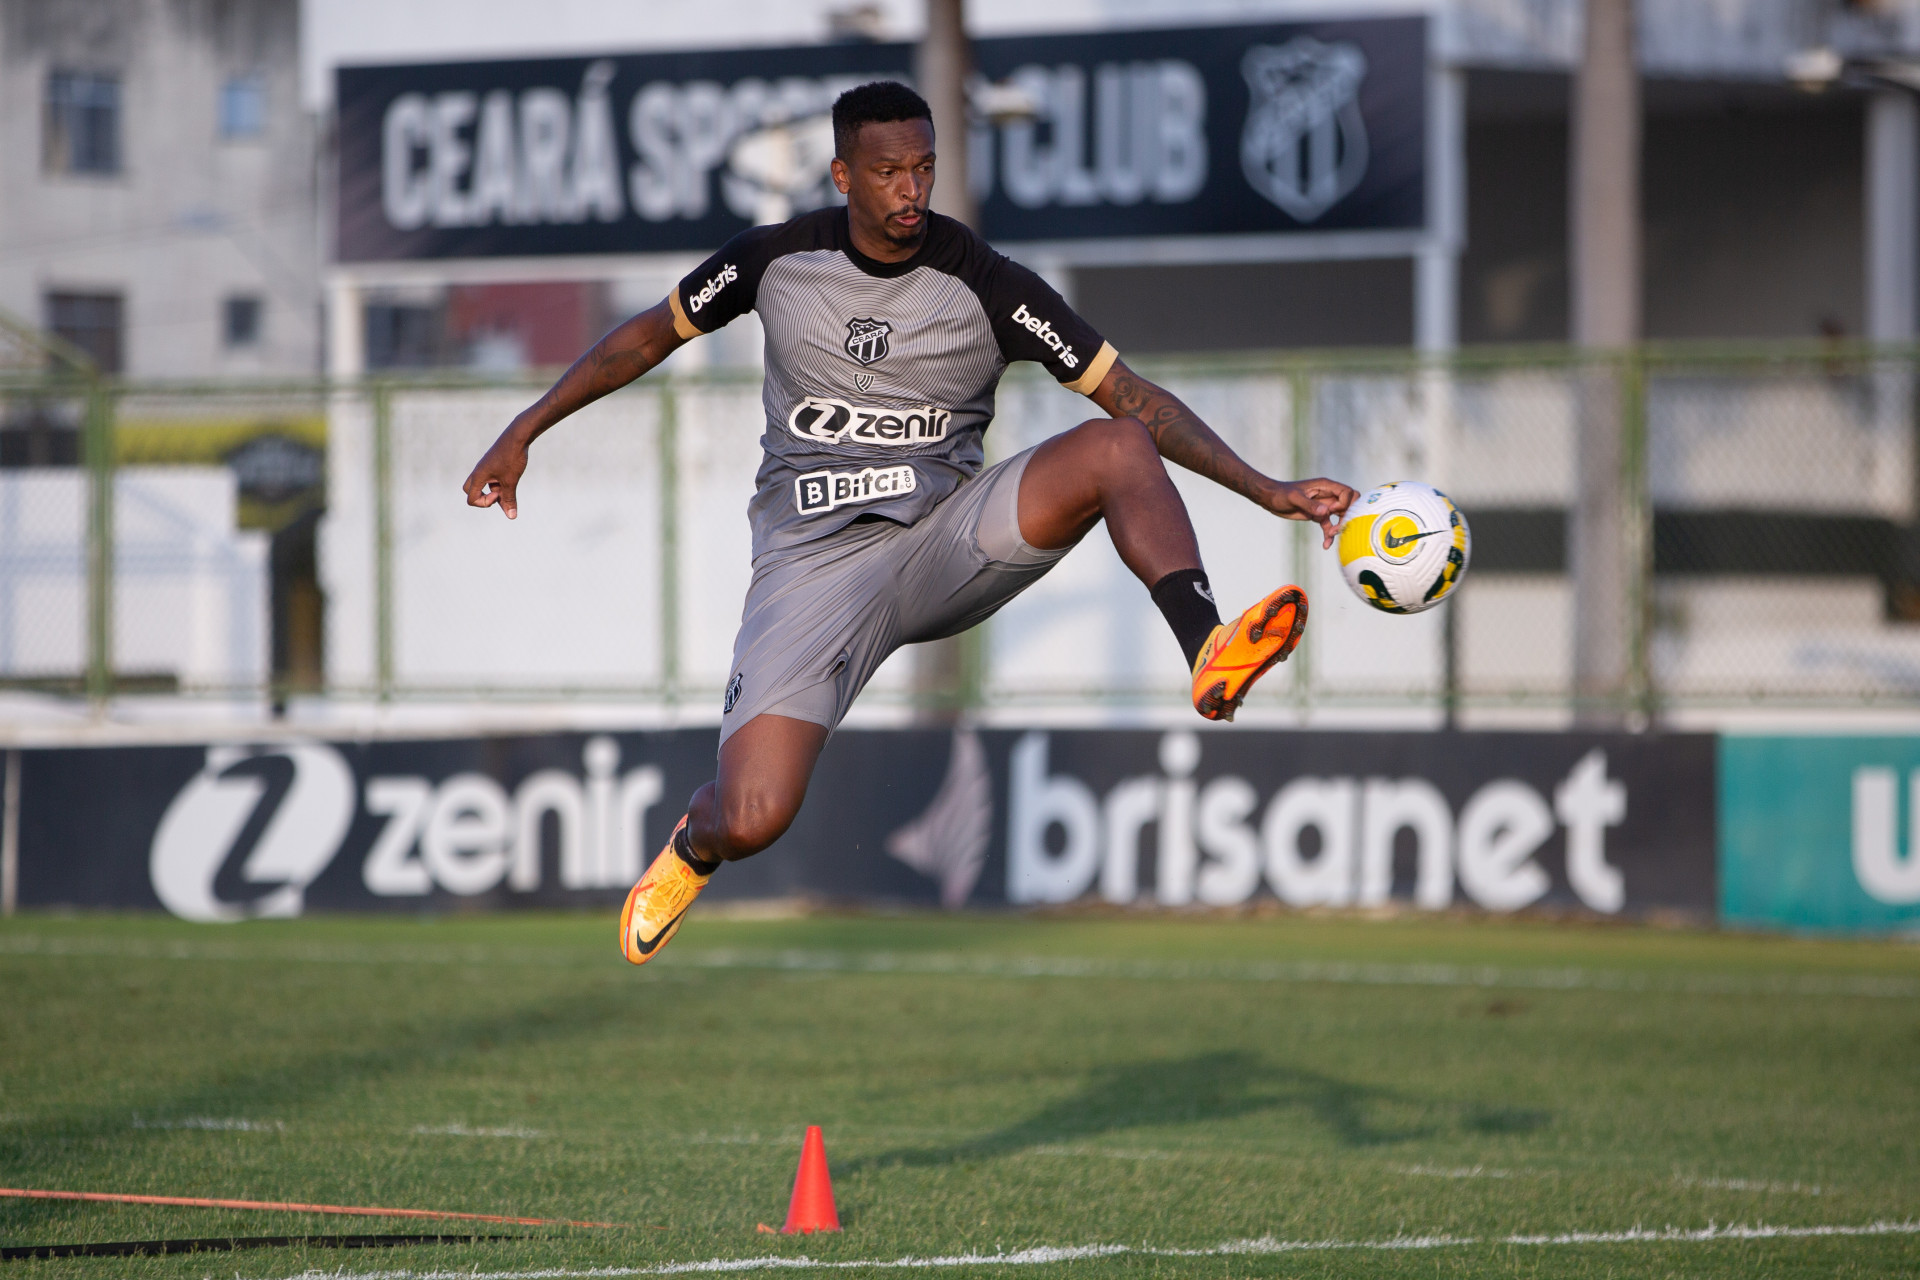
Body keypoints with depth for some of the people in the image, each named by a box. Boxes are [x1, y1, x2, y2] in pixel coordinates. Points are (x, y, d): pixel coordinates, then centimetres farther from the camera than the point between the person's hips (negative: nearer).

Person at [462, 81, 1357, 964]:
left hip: (948, 542, 0)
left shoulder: (984, 284, -5)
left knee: (1118, 446, -27)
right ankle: (695, 848, 20)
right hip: (814, 555, 0)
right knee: (752, 822, -18)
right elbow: (654, 333, 16)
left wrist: (1265, 490, -14)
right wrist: (524, 432, 16)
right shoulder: (775, 258, -1)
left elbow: (1131, 395, -5)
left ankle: (1209, 654, -44)